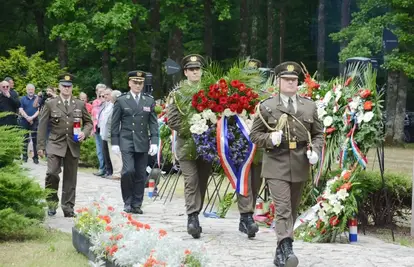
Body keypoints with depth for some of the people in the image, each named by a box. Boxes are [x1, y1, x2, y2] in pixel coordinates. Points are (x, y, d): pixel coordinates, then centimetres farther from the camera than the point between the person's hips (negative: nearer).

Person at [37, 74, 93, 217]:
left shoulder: (80, 105, 8)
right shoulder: (50, 104, 2)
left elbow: (88, 122, 15)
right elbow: (42, 125, 2)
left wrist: (85, 133, -7)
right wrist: (40, 146, -2)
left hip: (73, 145, 2)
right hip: (55, 144, -2)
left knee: (70, 178, 5)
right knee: (52, 173, -18)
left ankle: (68, 208, 14)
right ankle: (52, 203, 1)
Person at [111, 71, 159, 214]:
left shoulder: (149, 101, 9)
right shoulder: (121, 100, 3)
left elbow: (153, 123, 7)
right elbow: (115, 123, 4)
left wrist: (154, 142, -2)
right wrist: (114, 142, -2)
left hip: (143, 142, 3)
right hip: (126, 141, -2)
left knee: (140, 175, 3)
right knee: (128, 170, -15)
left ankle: (137, 204, 12)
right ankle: (127, 202, 0)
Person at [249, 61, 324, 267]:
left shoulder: (309, 106, 10)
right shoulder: (266, 107, 2)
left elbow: (318, 134, 14)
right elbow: (255, 135, 4)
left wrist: (315, 151, -5)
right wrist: (270, 139, -16)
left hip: (300, 167, 4)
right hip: (276, 166, -4)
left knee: (292, 210, 11)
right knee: (283, 209, -16)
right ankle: (286, 249, -24)